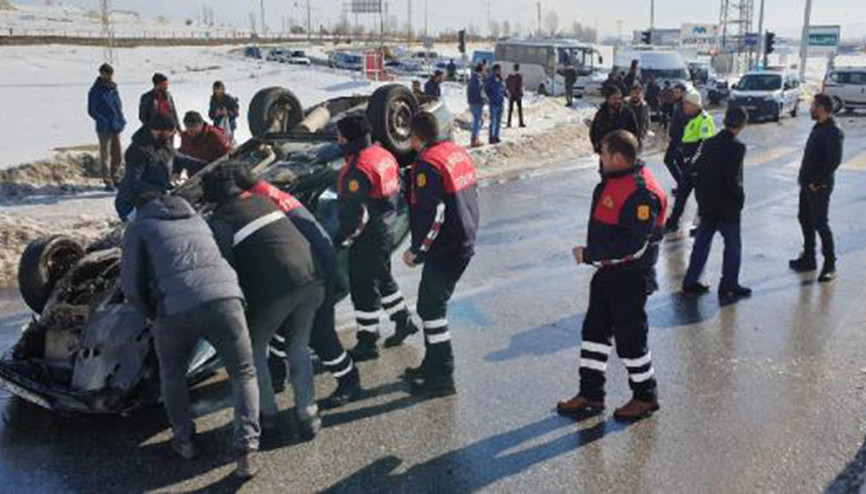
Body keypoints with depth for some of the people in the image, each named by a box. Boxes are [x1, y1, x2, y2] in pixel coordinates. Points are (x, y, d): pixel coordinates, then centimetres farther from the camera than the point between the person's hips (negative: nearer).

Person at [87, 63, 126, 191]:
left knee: (117, 154, 12)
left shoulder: (113, 88, 10)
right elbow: (91, 111, -8)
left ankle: (115, 178, 25)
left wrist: (120, 119, 7)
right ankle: (108, 182, 2)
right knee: (105, 155, -1)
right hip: (104, 128, -6)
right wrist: (103, 121, -14)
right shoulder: (95, 91, -9)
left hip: (116, 127, 6)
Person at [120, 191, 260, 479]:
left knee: (172, 374, 27)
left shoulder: (138, 227, 20)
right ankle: (247, 448, 5)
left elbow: (132, 287, 11)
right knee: (244, 374, 18)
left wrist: (153, 315, 28)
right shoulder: (196, 218, 32)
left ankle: (184, 441, 26)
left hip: (176, 308, -2)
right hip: (224, 298, 2)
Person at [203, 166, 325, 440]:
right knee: (299, 346, 22)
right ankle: (308, 414, 19)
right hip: (312, 279, 6)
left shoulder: (220, 220, 1)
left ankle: (266, 413, 24)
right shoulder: (263, 201, 19)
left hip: (275, 289, -5)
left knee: (253, 348, 19)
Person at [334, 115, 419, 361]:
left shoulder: (358, 169, -24)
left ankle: (366, 344, 13)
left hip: (368, 238, -9)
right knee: (383, 279, 25)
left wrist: (342, 240, -13)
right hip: (386, 229, 9)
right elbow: (393, 190, 14)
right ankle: (404, 321, 37)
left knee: (363, 289, 2)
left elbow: (357, 214, -25)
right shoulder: (384, 155, 4)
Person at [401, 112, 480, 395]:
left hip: (445, 250, -9)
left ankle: (442, 376, 7)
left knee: (431, 307, 0)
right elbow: (469, 196, 17)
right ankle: (433, 364, 29)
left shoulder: (428, 164, -18)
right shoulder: (458, 152, 9)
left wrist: (416, 251, -12)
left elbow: (432, 216, -22)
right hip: (465, 242, 9)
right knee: (433, 303, 19)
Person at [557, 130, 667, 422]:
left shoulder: (641, 193, -24)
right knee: (594, 330, 14)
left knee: (629, 337, 4)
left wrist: (590, 255, -23)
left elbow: (633, 245, -28)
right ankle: (591, 395, 26)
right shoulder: (614, 180, 7)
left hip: (630, 277, -10)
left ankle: (645, 396, 25)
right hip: (608, 271, 10)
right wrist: (592, 254, 11)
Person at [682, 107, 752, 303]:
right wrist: (740, 198, -7)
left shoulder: (709, 143, 3)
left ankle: (690, 282, 22)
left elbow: (697, 170, 7)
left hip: (706, 204, 7)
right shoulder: (736, 147, -17)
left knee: (701, 243, 16)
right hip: (727, 206, -6)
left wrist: (701, 196, 14)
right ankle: (728, 288, 12)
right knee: (733, 246, 7)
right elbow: (733, 179, -22)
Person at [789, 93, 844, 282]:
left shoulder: (833, 132, -18)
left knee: (820, 224, -4)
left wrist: (817, 182, -21)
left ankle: (830, 265, 6)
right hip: (807, 184, 10)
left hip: (819, 187, -9)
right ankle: (808, 259, 29)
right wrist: (804, 178, 11)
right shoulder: (818, 127, 11)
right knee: (805, 220, 16)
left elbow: (834, 162, -24)